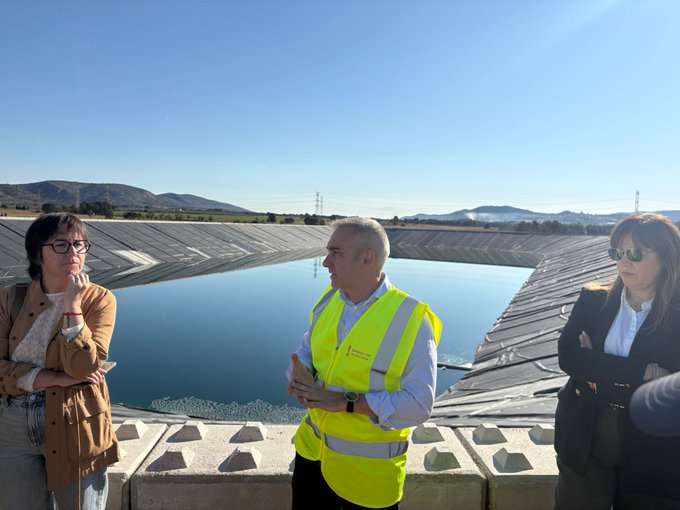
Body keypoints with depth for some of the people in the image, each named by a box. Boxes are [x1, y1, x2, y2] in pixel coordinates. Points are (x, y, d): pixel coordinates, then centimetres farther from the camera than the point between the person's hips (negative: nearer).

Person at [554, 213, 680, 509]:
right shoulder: (593, 299, -2)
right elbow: (567, 356, -14)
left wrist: (597, 371, -15)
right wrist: (646, 371, -20)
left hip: (651, 451, -2)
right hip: (584, 443, 2)